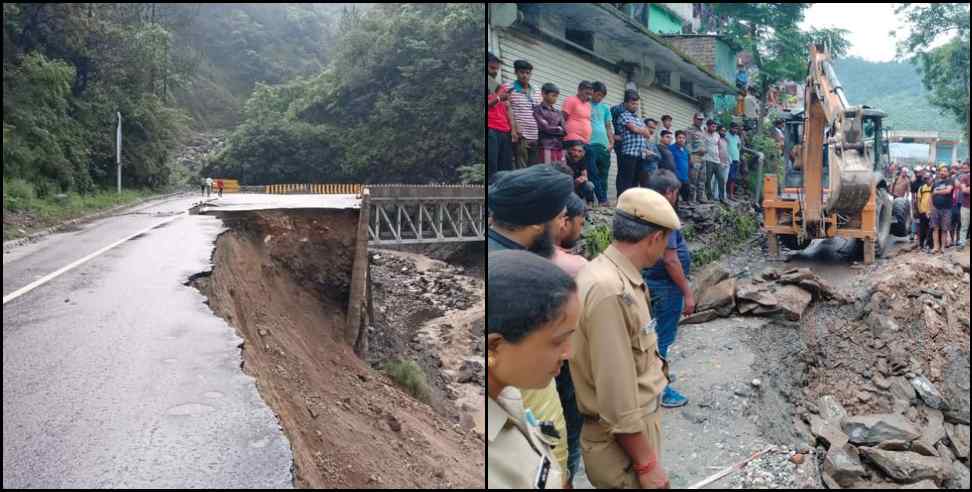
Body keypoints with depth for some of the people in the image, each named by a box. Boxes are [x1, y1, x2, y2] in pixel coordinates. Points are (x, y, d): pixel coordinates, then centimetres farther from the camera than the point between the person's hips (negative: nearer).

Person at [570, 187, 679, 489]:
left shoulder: (613, 275, 4)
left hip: (637, 422, 10)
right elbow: (617, 398, -27)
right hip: (623, 441, -9)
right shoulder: (611, 292, -28)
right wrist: (647, 464, -20)